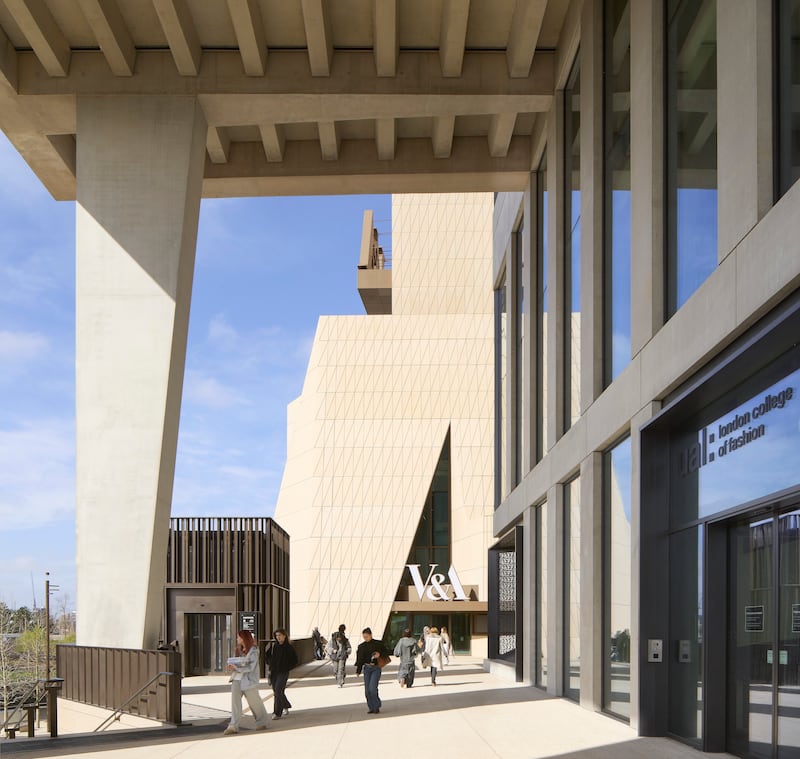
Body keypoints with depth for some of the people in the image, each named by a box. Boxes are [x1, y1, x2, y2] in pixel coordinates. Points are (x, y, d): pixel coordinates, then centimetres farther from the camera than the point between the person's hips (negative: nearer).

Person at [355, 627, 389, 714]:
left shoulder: (378, 643, 2)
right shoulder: (361, 646, 9)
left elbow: (386, 653, 6)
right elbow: (360, 659, 9)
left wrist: (380, 654, -14)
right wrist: (358, 671, 1)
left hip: (376, 668, -4)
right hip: (367, 668, 4)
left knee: (372, 688, -16)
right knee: (367, 690, 0)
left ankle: (377, 707, 0)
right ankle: (371, 708, 11)